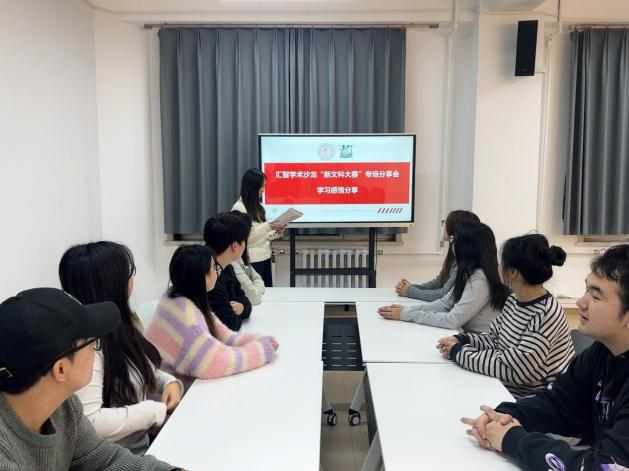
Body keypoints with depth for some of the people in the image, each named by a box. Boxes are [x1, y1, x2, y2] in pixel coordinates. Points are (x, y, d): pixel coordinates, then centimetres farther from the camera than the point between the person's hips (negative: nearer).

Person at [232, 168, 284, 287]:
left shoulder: (258, 206, 13)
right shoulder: (239, 208, -11)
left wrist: (276, 233, -1)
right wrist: (267, 226, -21)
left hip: (265, 257, 8)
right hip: (252, 260, -8)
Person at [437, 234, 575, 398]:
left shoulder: (546, 315, -26)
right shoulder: (514, 300, 1)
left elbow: (515, 370, -28)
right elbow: (494, 338, 10)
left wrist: (459, 353, -21)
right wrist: (461, 340, -9)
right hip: (507, 390, 7)